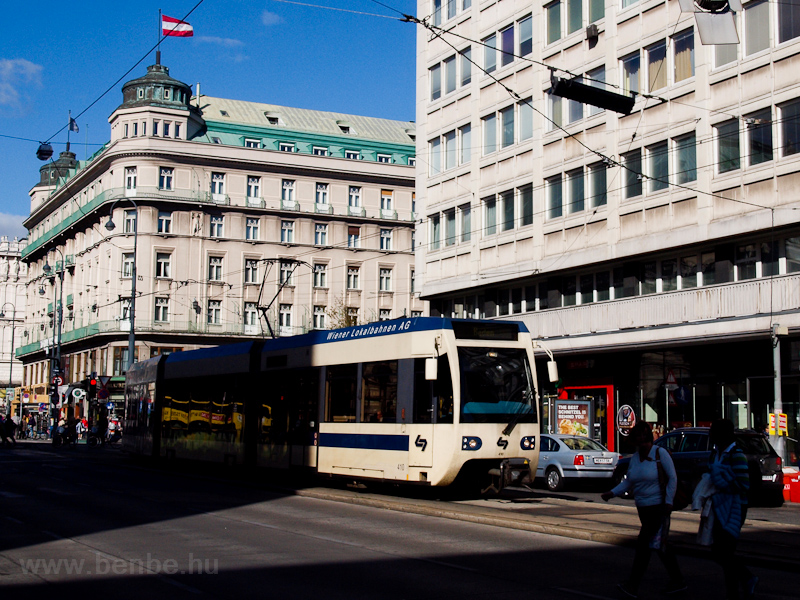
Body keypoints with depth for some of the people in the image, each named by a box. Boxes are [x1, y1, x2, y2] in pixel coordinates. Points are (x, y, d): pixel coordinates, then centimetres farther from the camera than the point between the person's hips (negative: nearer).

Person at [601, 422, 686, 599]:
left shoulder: (660, 453, -9)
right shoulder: (635, 457, 9)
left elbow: (672, 478, -8)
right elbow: (628, 482, 11)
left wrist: (669, 501, -15)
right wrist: (612, 493, -3)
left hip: (658, 507, -7)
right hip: (643, 508, 7)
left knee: (644, 543, -11)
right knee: (659, 545, 12)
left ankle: (633, 586, -10)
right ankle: (678, 581, 22)